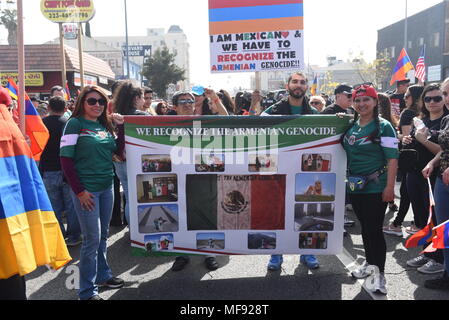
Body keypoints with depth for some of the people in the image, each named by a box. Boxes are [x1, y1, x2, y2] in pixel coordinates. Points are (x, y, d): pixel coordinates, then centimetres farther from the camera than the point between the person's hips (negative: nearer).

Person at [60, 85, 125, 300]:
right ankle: (87, 291, 13)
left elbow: (119, 151, 10)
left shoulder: (105, 125, 10)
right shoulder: (75, 124, -7)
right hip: (86, 189, -6)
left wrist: (121, 127, 0)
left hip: (106, 187, 6)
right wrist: (79, 191, -13)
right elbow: (66, 159, -11)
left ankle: (103, 274, 34)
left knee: (103, 235, 16)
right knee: (92, 238, -1)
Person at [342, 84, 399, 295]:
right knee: (364, 227, 17)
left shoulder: (383, 127, -7)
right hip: (355, 186, 5)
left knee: (374, 229, -3)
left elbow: (392, 159, -11)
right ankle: (369, 263, 34)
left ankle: (379, 273, 9)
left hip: (376, 187, -5)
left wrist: (389, 187, -17)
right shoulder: (350, 126, 8)